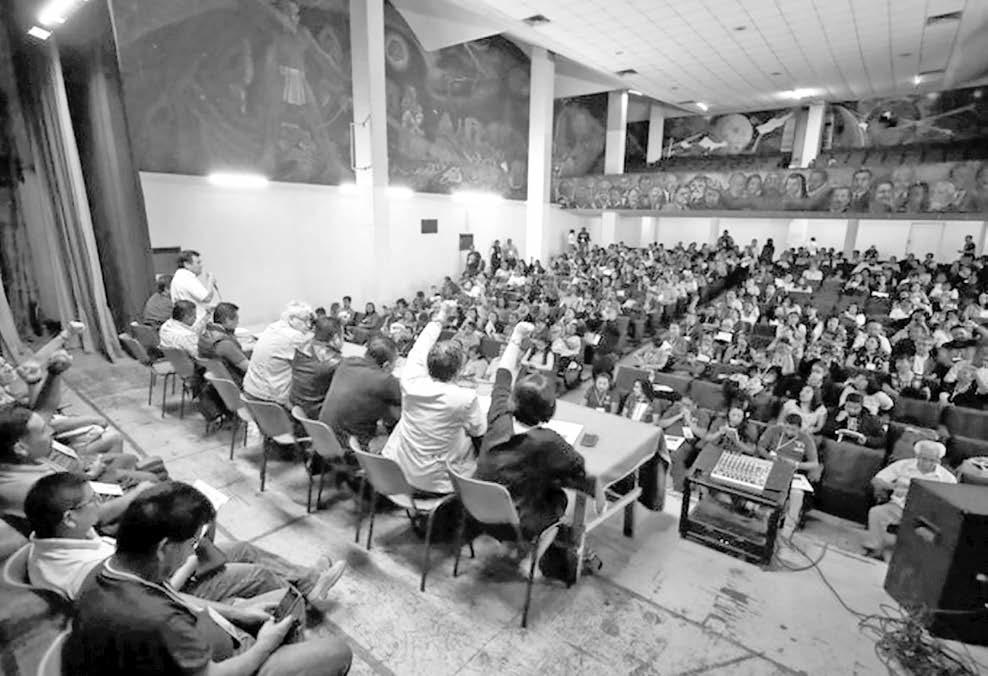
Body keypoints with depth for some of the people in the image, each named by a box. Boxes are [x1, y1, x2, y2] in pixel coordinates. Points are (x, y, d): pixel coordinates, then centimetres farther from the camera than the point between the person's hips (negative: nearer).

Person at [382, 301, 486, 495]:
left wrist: (440, 317, 15)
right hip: (437, 483, -4)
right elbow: (479, 430, -6)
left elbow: (418, 349, 3)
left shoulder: (411, 384, -16)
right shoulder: (466, 398, -25)